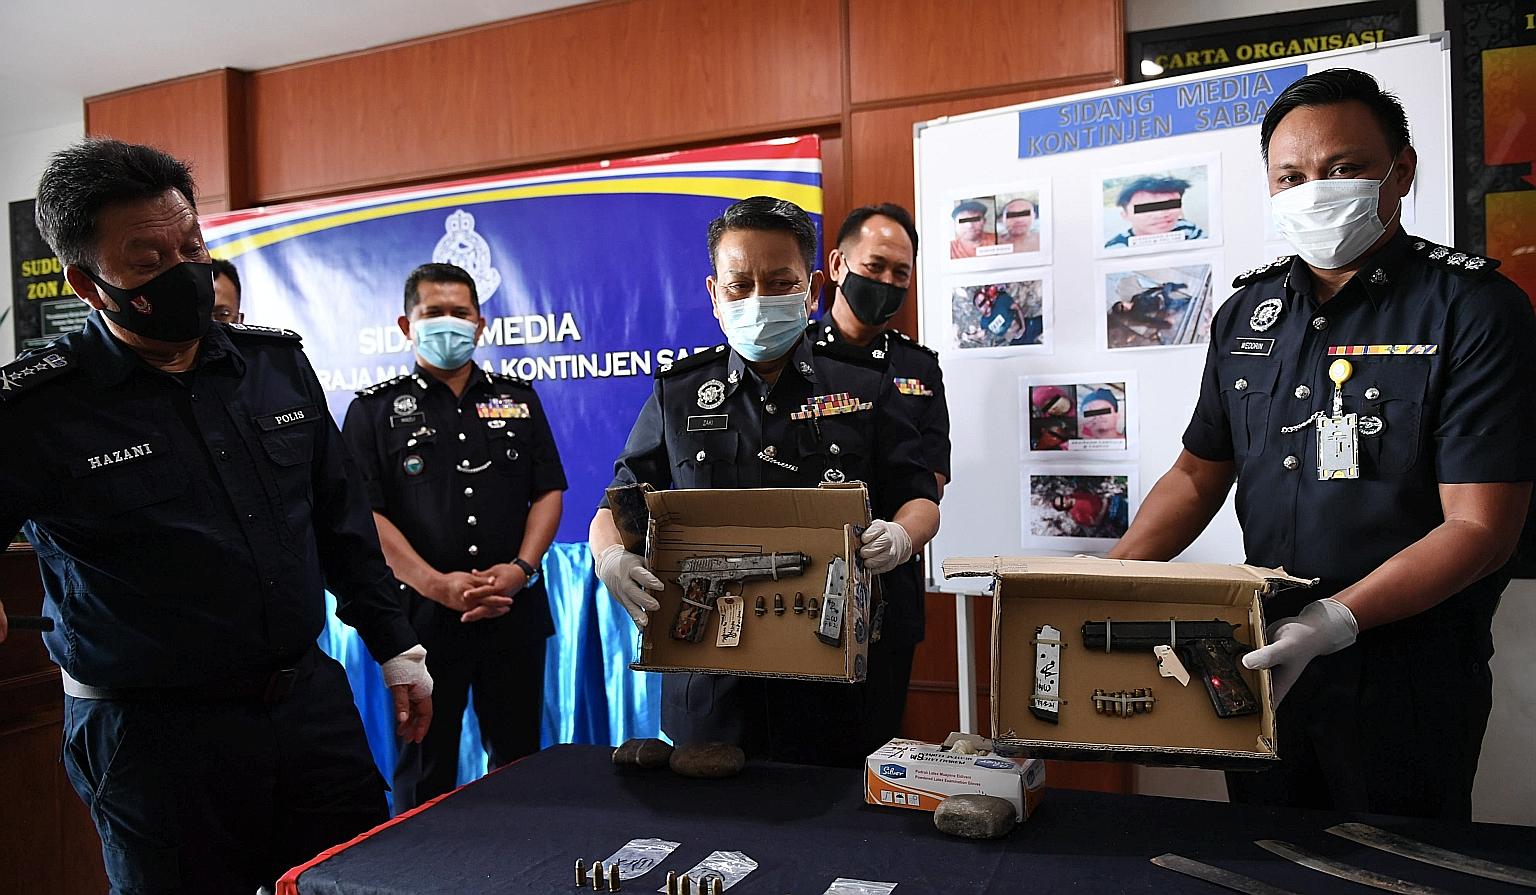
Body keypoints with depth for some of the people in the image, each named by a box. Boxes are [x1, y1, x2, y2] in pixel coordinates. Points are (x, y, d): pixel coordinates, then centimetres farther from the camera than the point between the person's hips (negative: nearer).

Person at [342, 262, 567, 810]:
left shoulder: (517, 399, 11)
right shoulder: (375, 410, 3)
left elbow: (548, 491, 7)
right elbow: (365, 513, -6)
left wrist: (520, 568, -10)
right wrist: (436, 584, -17)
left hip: (515, 613, 2)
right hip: (423, 617, -2)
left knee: (520, 760, 13)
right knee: (425, 770, 10)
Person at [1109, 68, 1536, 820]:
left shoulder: (1475, 309, -12)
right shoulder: (1246, 313, 5)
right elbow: (1200, 473, 9)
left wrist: (1335, 619, -29)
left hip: (1409, 676, -4)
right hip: (1263, 662, 5)